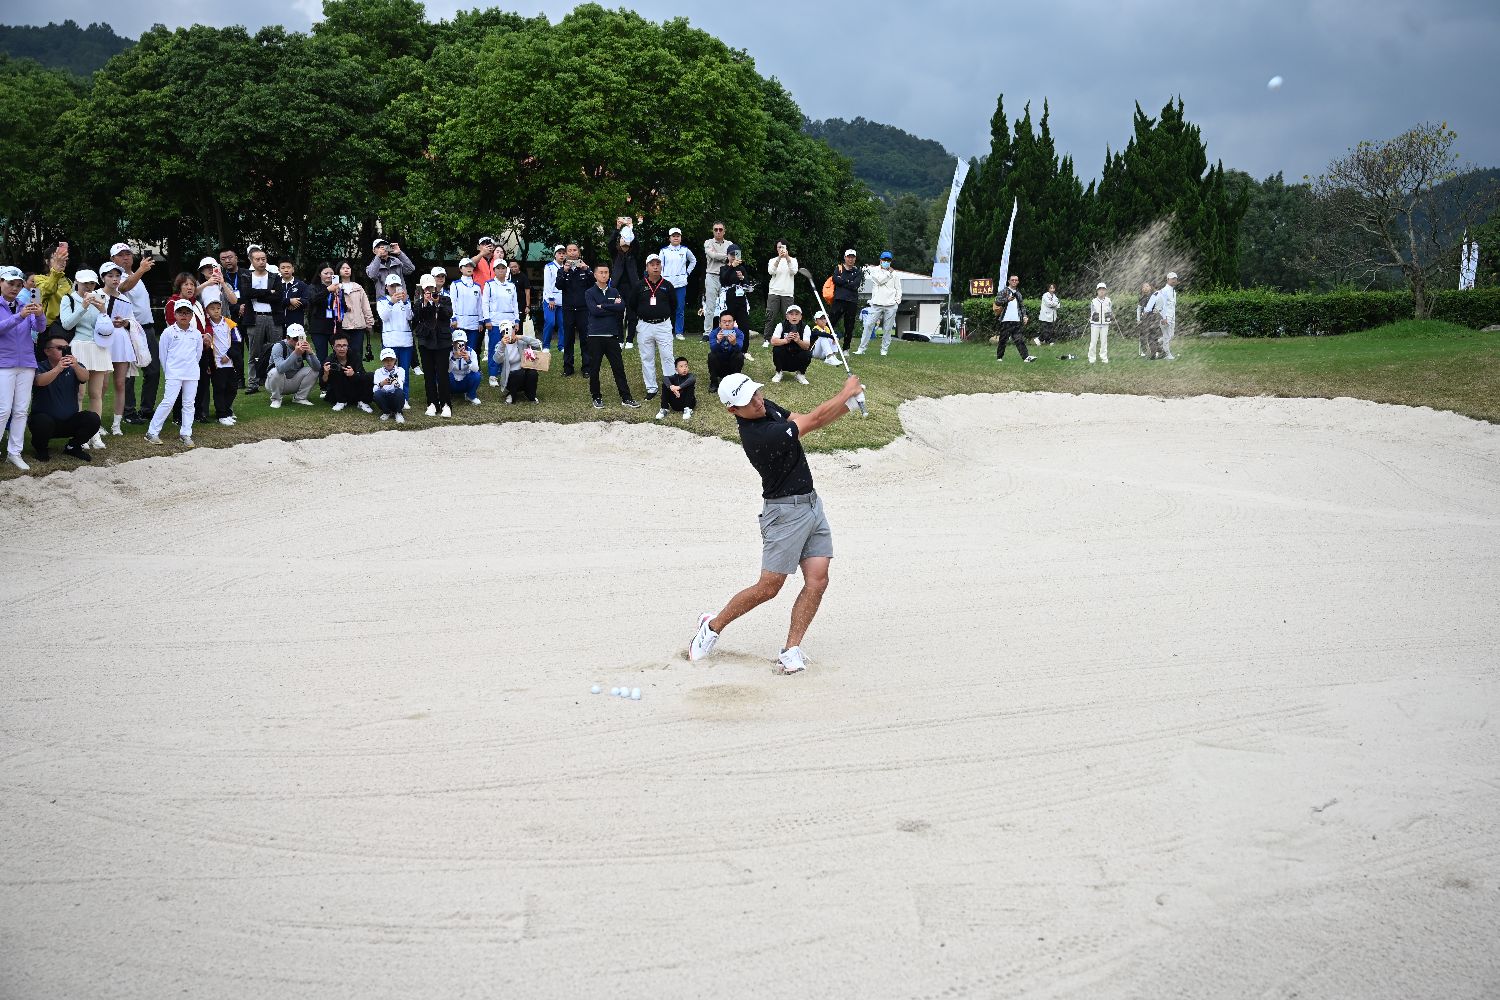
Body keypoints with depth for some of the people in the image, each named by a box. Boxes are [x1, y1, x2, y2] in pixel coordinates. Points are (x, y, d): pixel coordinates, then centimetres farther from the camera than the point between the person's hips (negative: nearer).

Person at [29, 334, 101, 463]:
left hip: (69, 422, 3)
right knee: (43, 422, -36)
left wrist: (76, 366, -43)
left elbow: (85, 376, -20)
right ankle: (41, 448, -2)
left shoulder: (74, 367, 2)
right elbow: (40, 381, -30)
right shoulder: (40, 368, -7)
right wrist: (58, 368, -48)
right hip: (44, 419, -3)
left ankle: (73, 447, 5)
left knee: (93, 419, -21)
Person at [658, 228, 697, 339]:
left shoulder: (685, 250, 7)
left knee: (680, 309, 0)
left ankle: (679, 332, 7)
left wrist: (687, 272, 12)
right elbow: (660, 267, 4)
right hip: (667, 283, -1)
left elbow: (693, 261, 23)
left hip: (681, 284, 1)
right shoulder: (664, 251, 3)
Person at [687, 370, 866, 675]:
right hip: (785, 511, -8)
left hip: (811, 503, 8)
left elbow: (803, 420, 10)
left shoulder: (766, 407, 2)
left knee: (817, 581, -2)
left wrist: (844, 406, -8)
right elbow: (814, 420, -19)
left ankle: (791, 650, 2)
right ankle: (713, 626, 17)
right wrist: (848, 390, -6)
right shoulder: (759, 436, -26)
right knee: (768, 588, -3)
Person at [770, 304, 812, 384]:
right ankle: (779, 372, -3)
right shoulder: (781, 325, -10)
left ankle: (800, 374, 1)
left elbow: (807, 346, -21)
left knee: (807, 354, -27)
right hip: (784, 360, 0)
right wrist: (786, 340, -42)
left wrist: (798, 341, -43)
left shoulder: (805, 327, -9)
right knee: (776, 349, -28)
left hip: (797, 361, 0)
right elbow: (773, 341, -24)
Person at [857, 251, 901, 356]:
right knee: (869, 326, -6)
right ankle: (861, 349, -4)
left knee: (888, 329, 1)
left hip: (891, 305, 1)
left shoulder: (895, 274, 11)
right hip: (877, 304, -1)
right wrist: (889, 272, -2)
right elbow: (879, 280, -12)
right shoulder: (875, 271, 7)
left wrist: (897, 301, 1)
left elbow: (898, 289, 13)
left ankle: (884, 350, 10)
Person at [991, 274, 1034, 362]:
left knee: (1020, 339, -2)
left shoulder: (1018, 293, 20)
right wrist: (1007, 299, -21)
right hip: (1006, 320, -4)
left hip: (1017, 321, 4)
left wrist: (1024, 316, 11)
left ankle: (1026, 357, -11)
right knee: (1003, 340, 2)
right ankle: (999, 357, 12)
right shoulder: (1004, 291, 2)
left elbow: (1022, 306, 25)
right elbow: (997, 301, -10)